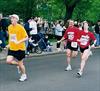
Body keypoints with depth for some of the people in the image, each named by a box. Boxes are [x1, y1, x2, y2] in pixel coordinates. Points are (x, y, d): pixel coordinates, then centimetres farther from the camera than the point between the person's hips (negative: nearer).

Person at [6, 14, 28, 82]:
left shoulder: (20, 27, -14)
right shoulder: (9, 27, 5)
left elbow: (26, 37, -14)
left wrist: (19, 42, -26)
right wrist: (9, 44, 11)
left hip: (20, 48, -5)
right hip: (12, 48, 6)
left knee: (20, 63, 4)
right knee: (8, 61, -10)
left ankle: (24, 76, 29)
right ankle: (19, 64, 21)